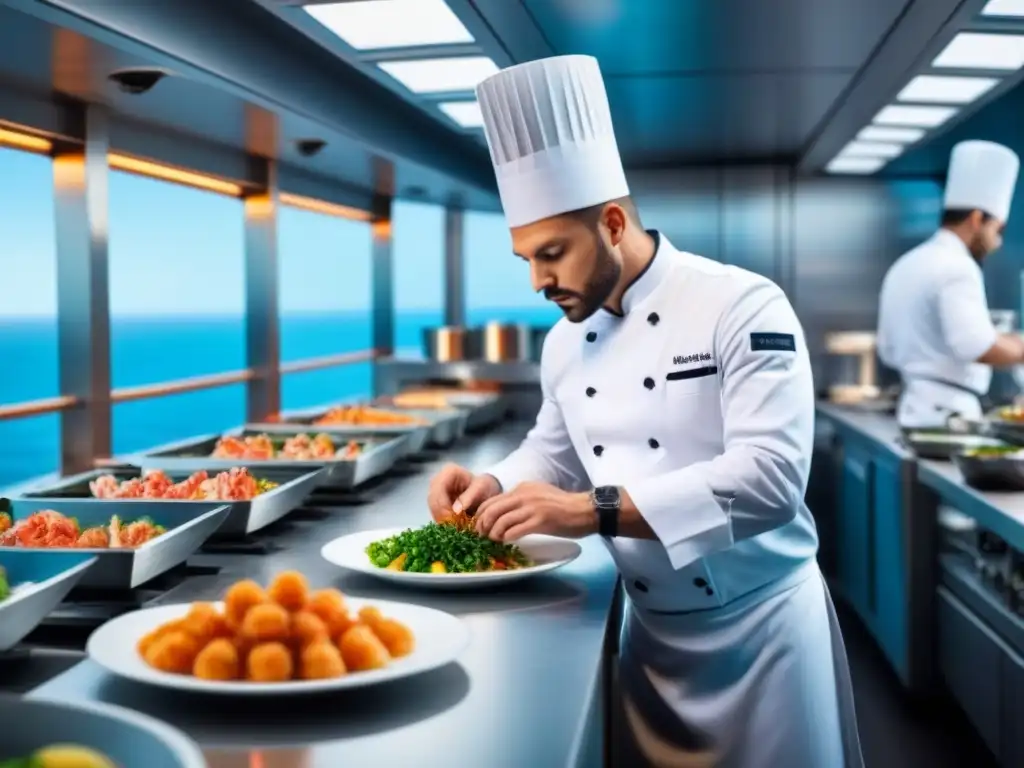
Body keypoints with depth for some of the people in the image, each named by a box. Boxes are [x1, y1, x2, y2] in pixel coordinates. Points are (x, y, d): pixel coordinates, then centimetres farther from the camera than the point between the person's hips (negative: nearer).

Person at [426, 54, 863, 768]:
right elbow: (556, 457, 17)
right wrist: (496, 486, -5)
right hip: (650, 627, 6)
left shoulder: (743, 306, -18)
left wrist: (592, 511, -31)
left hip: (760, 622, -5)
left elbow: (769, 478, -27)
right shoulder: (564, 342, 4)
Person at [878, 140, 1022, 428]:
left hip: (915, 408, 9)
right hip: (948, 412, -9)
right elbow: (977, 347, -23)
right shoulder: (957, 267, -12)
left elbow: (889, 351, 21)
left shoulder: (905, 266, 16)